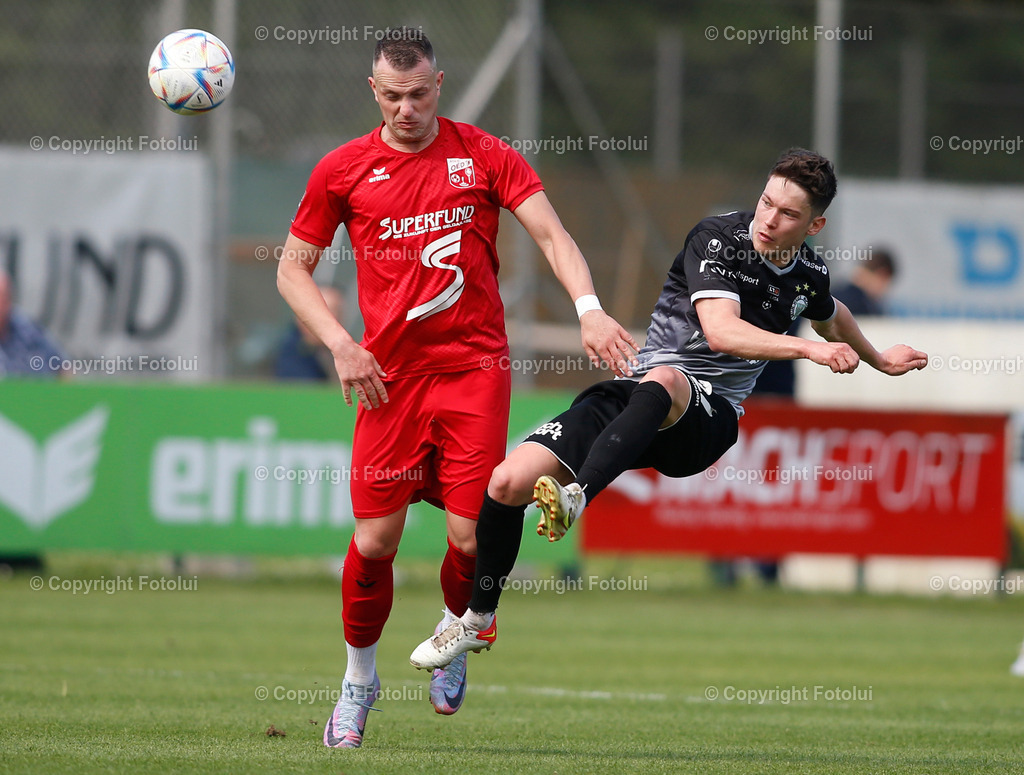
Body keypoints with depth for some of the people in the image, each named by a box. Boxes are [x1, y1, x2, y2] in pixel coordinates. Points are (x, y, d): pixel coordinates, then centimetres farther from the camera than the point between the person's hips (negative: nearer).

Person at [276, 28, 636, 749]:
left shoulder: (484, 155, 4)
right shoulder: (343, 170, 5)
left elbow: (551, 233, -2)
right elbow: (293, 268, 12)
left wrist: (590, 309, -19)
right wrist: (341, 344, -2)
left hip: (475, 367, -1)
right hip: (389, 376, 1)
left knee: (471, 536, -9)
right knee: (375, 539, -3)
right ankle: (359, 679, 19)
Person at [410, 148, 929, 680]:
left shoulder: (809, 276, 8)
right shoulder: (718, 238, -7)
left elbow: (832, 317, 36)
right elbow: (720, 331, -23)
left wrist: (878, 360, 51)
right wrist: (809, 349, -31)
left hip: (708, 414, 0)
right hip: (635, 390, 0)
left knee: (663, 381, -40)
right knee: (508, 482, -16)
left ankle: (575, 499, -61)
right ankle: (479, 621, 8)